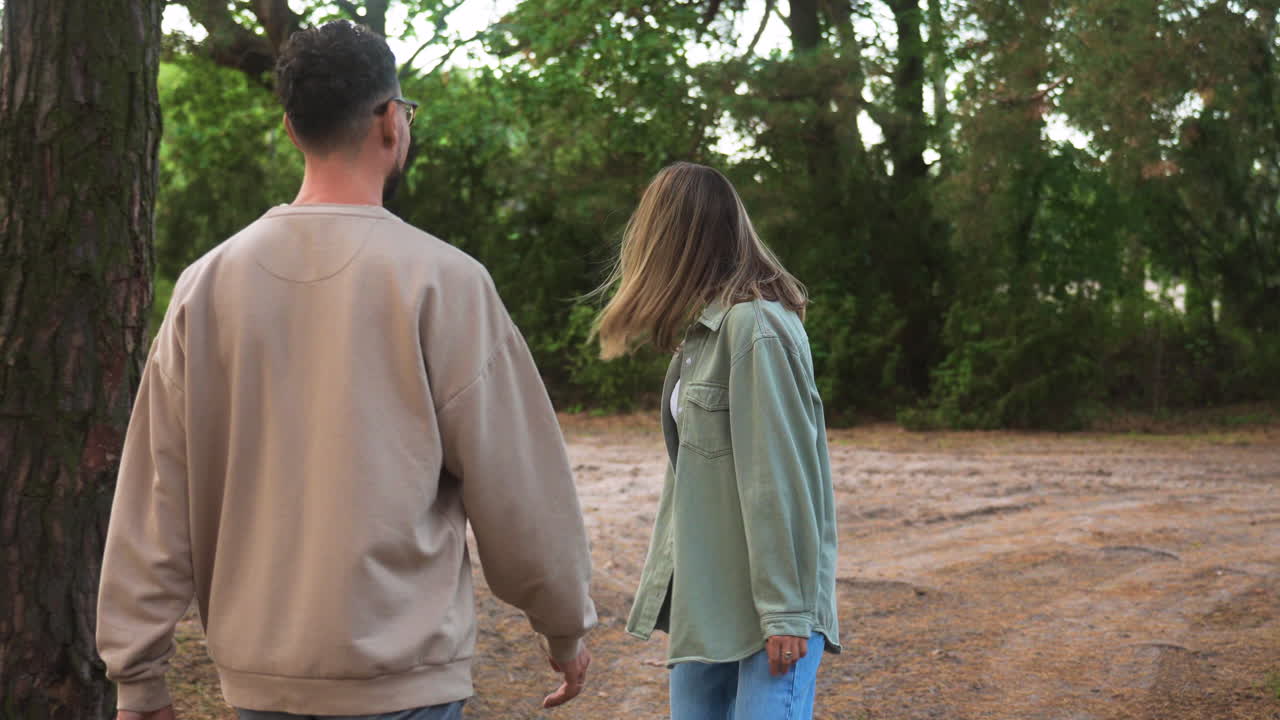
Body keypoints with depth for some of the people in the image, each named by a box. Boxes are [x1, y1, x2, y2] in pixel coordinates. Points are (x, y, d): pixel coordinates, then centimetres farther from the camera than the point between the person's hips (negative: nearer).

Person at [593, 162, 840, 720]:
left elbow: (779, 477, -19)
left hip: (766, 595, -9)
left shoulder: (756, 327, -16)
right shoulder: (703, 327, 12)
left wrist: (786, 608, -19)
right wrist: (667, 574, 14)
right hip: (704, 591, 9)